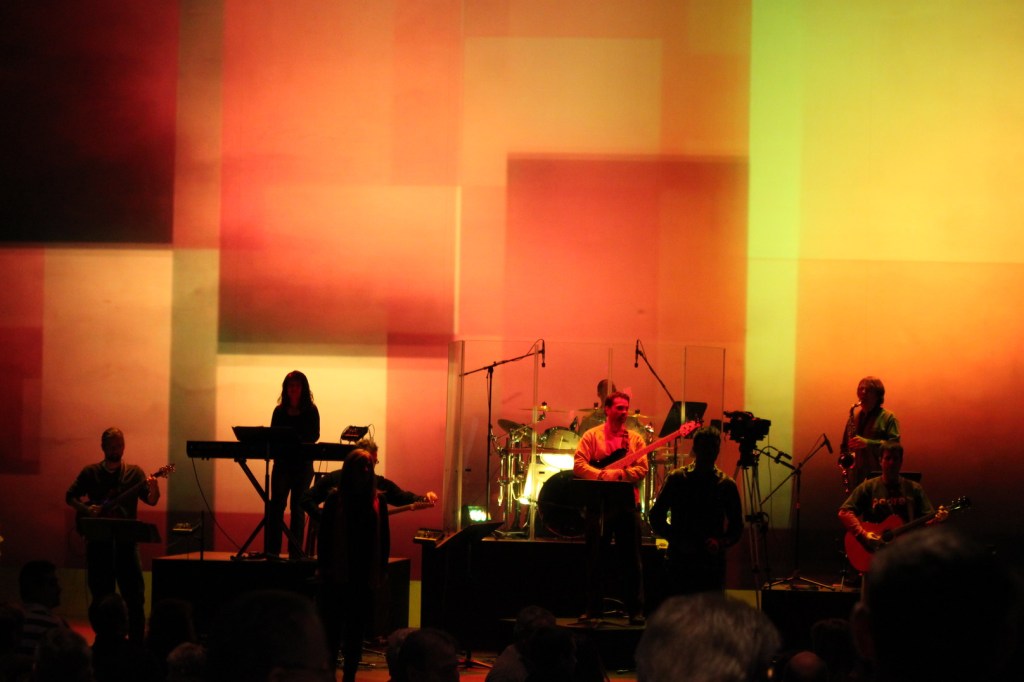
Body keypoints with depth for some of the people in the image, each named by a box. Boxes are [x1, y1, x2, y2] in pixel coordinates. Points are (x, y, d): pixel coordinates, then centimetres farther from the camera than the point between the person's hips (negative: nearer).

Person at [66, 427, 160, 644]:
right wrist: (86, 509, -10)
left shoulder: (134, 472, 6)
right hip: (98, 539, 1)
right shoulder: (91, 472, 8)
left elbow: (151, 501, -4)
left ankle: (137, 641, -1)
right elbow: (70, 496, 9)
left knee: (134, 593, -5)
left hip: (126, 539, -1)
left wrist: (154, 490, -26)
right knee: (101, 595, 4)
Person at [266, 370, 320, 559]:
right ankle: (271, 550, -7)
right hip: (282, 462, 2)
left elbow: (314, 436, -6)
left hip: (303, 464, -2)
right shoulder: (279, 411, 10)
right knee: (276, 504, -7)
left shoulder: (310, 411, 3)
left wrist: (298, 441, -24)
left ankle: (296, 551, 6)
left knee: (297, 507, 2)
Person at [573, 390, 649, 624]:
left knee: (631, 559, 1)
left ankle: (636, 611, 5)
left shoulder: (635, 438, 10)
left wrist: (618, 474, -16)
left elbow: (642, 469, 0)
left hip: (627, 502, 1)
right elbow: (579, 464, -5)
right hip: (598, 502, -1)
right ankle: (593, 609, 9)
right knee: (595, 558, 2)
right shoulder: (591, 436, 5)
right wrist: (603, 476, -18)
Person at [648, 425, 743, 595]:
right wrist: (677, 540, -9)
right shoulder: (676, 479, 4)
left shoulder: (726, 484, 6)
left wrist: (721, 543, -11)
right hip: (680, 560, -1)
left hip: (713, 562, 1)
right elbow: (656, 517, 6)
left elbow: (736, 526, 9)